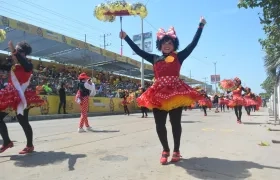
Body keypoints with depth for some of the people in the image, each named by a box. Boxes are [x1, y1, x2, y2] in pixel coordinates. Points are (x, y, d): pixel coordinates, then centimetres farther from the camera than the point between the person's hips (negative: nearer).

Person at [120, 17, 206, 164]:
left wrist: (201, 26, 4)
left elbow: (193, 44, 5)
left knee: (175, 123, 6)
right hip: (159, 93, 3)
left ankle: (176, 151, 21)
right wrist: (126, 38, 18)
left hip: (176, 93, -2)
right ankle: (165, 150, 23)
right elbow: (138, 51, 17)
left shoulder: (179, 57, 7)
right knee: (159, 124, 4)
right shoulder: (155, 59, 13)